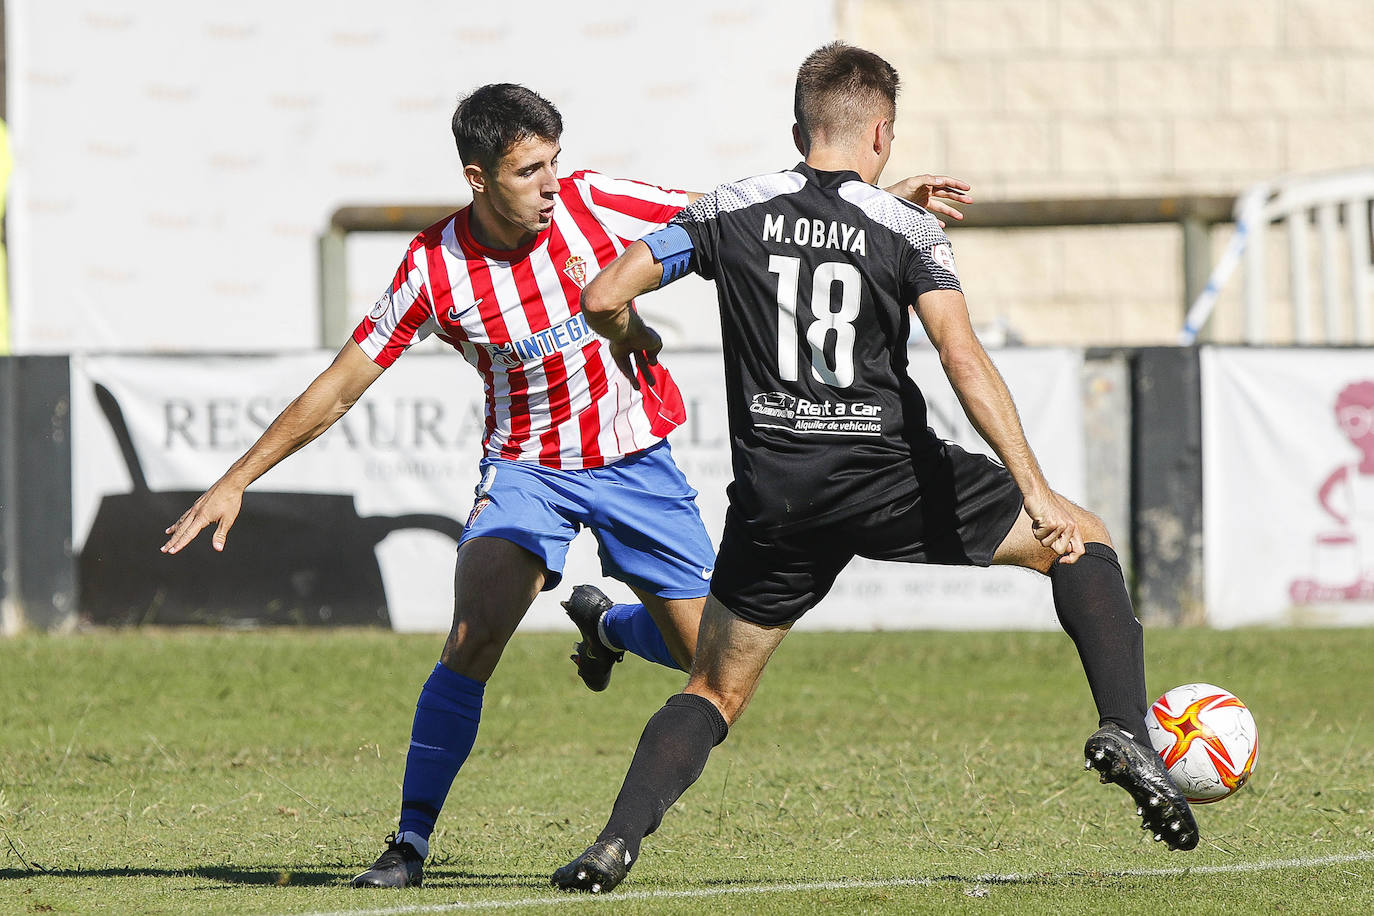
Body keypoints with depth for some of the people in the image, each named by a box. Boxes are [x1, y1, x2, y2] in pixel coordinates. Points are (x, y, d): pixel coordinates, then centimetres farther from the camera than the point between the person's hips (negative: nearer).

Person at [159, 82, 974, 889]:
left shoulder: (595, 205, -16)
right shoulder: (436, 270, -18)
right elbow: (338, 389, -9)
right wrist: (237, 481, -10)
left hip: (635, 456, 2)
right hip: (526, 466, -2)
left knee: (710, 656, 0)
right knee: (475, 639, -25)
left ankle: (606, 625, 35)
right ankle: (411, 842, -13)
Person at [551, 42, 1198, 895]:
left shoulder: (733, 211, 7)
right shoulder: (905, 228, 1)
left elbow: (603, 298, 2)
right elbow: (963, 358, -12)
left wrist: (633, 339, 26)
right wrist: (1037, 493, -15)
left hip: (775, 496, 2)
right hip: (893, 475, -2)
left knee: (715, 693, 16)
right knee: (1084, 540, 16)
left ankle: (618, 840, -6)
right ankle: (1127, 733, -2)